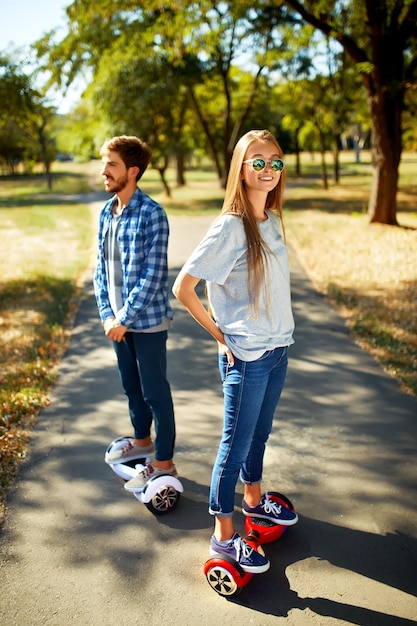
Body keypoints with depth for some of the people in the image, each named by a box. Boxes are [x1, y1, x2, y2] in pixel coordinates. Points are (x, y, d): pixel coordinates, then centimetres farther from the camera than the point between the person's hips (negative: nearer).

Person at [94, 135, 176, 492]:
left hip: (147, 320, -7)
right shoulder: (106, 212, 6)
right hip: (118, 319, 7)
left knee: (155, 392, 4)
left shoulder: (151, 214, -16)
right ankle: (142, 440, 43)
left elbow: (153, 274, -20)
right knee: (131, 386, 21)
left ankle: (164, 464, 18)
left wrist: (125, 319, -18)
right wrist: (107, 313, -1)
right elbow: (101, 267, 9)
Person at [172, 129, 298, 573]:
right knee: (236, 443, 6)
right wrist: (221, 336, -12)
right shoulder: (229, 227, -18)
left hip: (277, 348, 7)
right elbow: (183, 288, -19)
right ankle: (223, 536, 23)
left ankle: (254, 500, 46)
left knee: (259, 434, 24)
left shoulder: (272, 220, 6)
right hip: (246, 355, -7)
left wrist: (277, 336, 10)